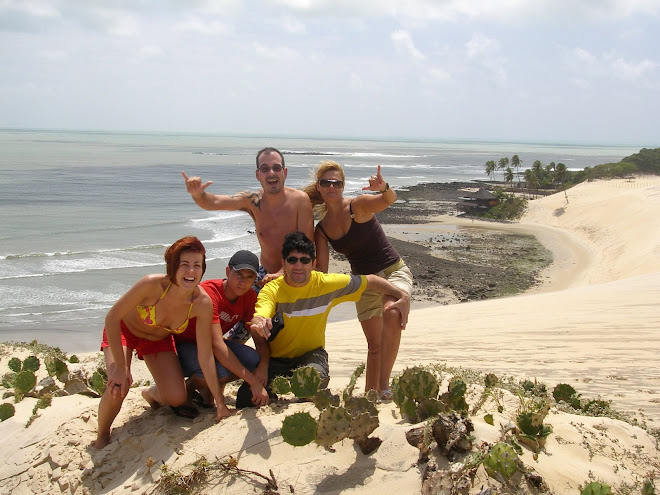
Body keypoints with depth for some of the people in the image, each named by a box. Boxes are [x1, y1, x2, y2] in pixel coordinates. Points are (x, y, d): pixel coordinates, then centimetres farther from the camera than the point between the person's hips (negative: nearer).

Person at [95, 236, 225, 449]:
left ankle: (152, 393, 29)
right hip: (123, 331, -3)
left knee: (177, 399, -9)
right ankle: (102, 436, 4)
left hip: (159, 339, 3)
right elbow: (112, 317, -29)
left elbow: (205, 355, -21)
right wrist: (121, 367, -30)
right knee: (118, 387, -27)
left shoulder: (202, 303, -29)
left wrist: (220, 402, -19)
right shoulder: (153, 284, -38)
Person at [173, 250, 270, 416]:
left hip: (210, 344, 7)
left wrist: (263, 366, -30)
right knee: (220, 370, -36)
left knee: (255, 360, -20)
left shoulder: (249, 297, -7)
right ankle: (187, 387, -3)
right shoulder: (209, 292, -28)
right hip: (183, 345, -7)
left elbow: (261, 341, -5)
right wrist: (253, 382, -39)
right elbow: (216, 344, -36)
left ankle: (204, 386, 1)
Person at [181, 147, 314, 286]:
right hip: (266, 274, 3)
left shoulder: (299, 199, -15)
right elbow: (213, 202, -13)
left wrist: (281, 273, -25)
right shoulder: (253, 200, -5)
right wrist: (197, 194, -36)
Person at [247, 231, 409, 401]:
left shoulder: (326, 283, -10)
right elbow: (259, 317, -35)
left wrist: (403, 296, -4)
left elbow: (370, 280, 1)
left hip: (311, 353, 1)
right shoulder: (271, 290, -15)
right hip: (276, 359, 0)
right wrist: (258, 323, -59)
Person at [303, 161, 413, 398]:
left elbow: (390, 199, -35)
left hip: (394, 271, -5)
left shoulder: (358, 206, -15)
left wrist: (384, 189, -58)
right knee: (374, 344, 8)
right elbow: (320, 270, -3)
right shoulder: (321, 229, -1)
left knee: (391, 315, -34)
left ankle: (384, 385, -27)